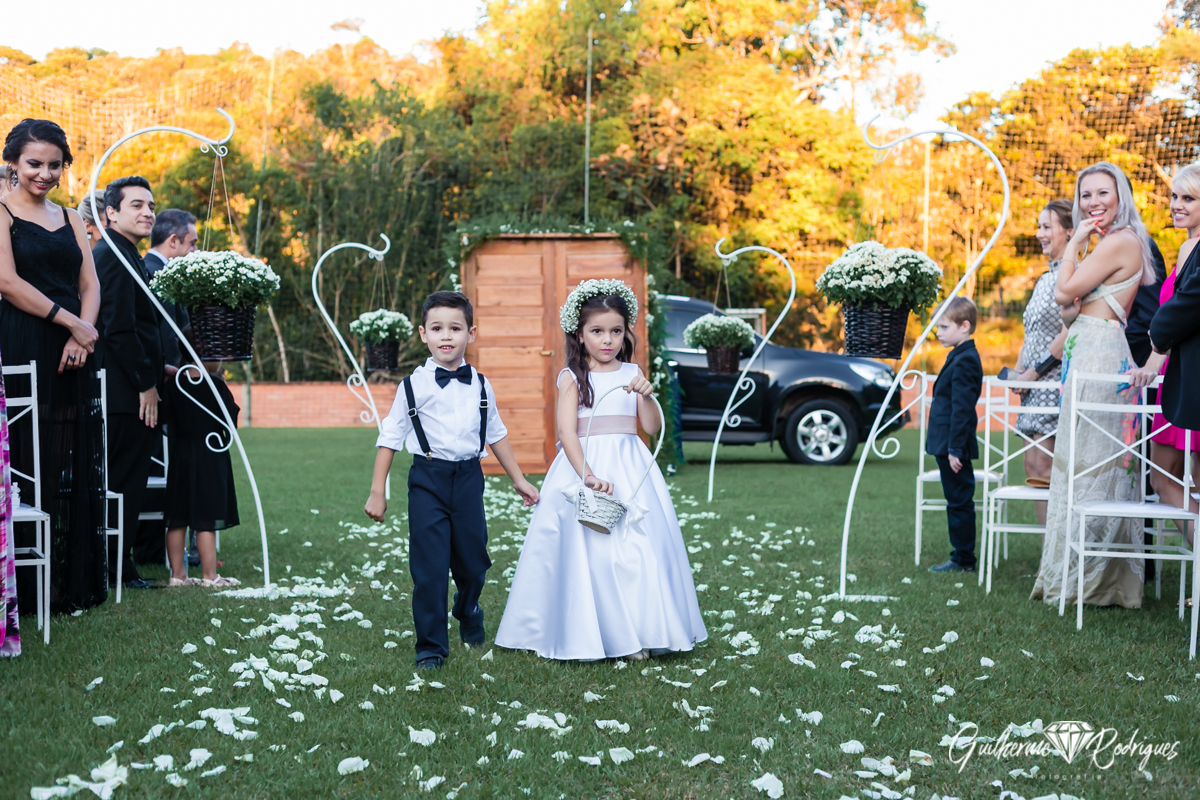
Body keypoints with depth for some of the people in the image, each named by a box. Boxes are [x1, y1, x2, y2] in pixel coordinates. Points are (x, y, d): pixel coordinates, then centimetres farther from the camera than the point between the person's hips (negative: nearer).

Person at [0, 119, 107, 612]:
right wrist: (71, 322, -12)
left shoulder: (71, 219, 17)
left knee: (74, 467, 5)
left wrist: (80, 338, -7)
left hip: (72, 355, 6)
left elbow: (90, 285, 11)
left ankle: (72, 583, 12)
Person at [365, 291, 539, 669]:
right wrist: (377, 492, -2)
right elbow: (390, 437, 0)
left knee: (473, 559, 12)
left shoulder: (480, 386, 7)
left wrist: (519, 479, 20)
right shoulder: (414, 385, -3)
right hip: (428, 480, -3)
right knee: (429, 566, -5)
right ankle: (431, 645, 8)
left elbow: (496, 434, 18)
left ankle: (468, 611, 44)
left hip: (468, 477, 3)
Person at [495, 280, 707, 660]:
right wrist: (588, 476, -23)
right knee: (585, 549, -4)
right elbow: (566, 432, -11)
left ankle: (637, 633, 10)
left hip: (630, 469, 3)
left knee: (637, 548, -1)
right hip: (583, 465, -3)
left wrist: (646, 396, -16)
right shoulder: (572, 378, -1)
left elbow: (653, 427, 2)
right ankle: (584, 635, 8)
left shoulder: (631, 374, 8)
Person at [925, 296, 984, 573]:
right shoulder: (959, 356, 15)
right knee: (957, 502, 14)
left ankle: (963, 559, 5)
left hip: (954, 447, -10)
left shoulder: (964, 360, -17)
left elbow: (961, 408, -21)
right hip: (947, 445, 10)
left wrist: (955, 449, -22)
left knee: (960, 502, -2)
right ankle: (961, 557, 21)